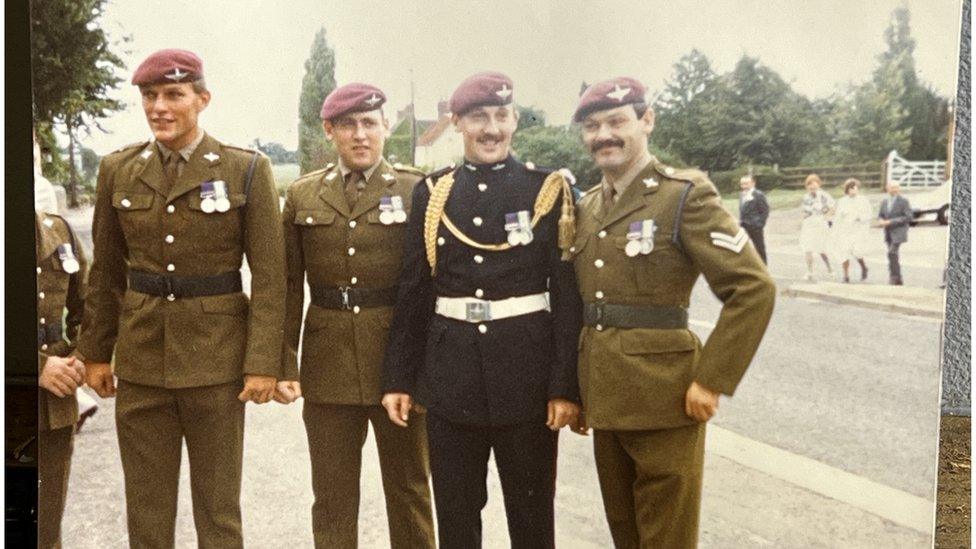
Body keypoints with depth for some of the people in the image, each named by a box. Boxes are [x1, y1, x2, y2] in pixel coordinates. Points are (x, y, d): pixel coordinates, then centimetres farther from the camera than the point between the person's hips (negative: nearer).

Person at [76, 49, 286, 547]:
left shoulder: (247, 170, -5)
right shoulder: (117, 170, 5)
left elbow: (268, 275, -6)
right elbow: (106, 271, 11)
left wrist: (264, 362, -11)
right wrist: (96, 352, 10)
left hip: (216, 357, -3)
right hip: (141, 357, 3)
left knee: (218, 505, 9)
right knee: (145, 505, 12)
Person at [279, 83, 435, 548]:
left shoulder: (416, 190, 0)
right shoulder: (302, 195, 6)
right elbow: (289, 286, 6)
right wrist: (284, 363, 1)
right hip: (328, 367, 2)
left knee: (408, 489, 12)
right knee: (332, 495, 11)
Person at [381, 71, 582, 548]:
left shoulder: (550, 190, -1)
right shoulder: (431, 193, 5)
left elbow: (568, 294, -4)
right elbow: (412, 293, 6)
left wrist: (565, 385, -9)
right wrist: (398, 378, 3)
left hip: (527, 373, -2)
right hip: (450, 378, 2)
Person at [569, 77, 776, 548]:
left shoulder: (685, 194, -9)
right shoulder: (587, 206, 11)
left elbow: (754, 290, -15)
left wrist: (711, 380, -17)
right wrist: (574, 387, 14)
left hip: (664, 401, -6)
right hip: (604, 401, 6)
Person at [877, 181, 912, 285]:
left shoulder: (903, 201, -8)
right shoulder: (884, 201, 9)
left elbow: (908, 217, -13)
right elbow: (880, 215, 17)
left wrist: (891, 222, -19)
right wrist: (881, 221, -8)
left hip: (898, 232, -6)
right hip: (888, 233, 6)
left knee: (892, 253, -19)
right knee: (893, 255, 9)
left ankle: (894, 276, -9)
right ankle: (898, 280, 16)